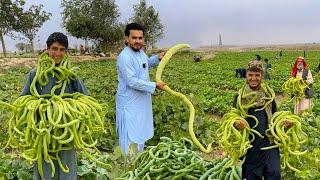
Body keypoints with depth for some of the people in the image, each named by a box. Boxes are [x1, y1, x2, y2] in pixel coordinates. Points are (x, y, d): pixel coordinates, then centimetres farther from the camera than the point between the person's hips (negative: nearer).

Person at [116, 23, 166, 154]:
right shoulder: (125, 57, -23)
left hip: (142, 102, 10)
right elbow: (132, 81, -27)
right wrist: (154, 86, -22)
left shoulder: (140, 52, 5)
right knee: (130, 138, -1)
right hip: (130, 104, -9)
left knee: (141, 135, 22)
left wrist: (158, 58, 10)